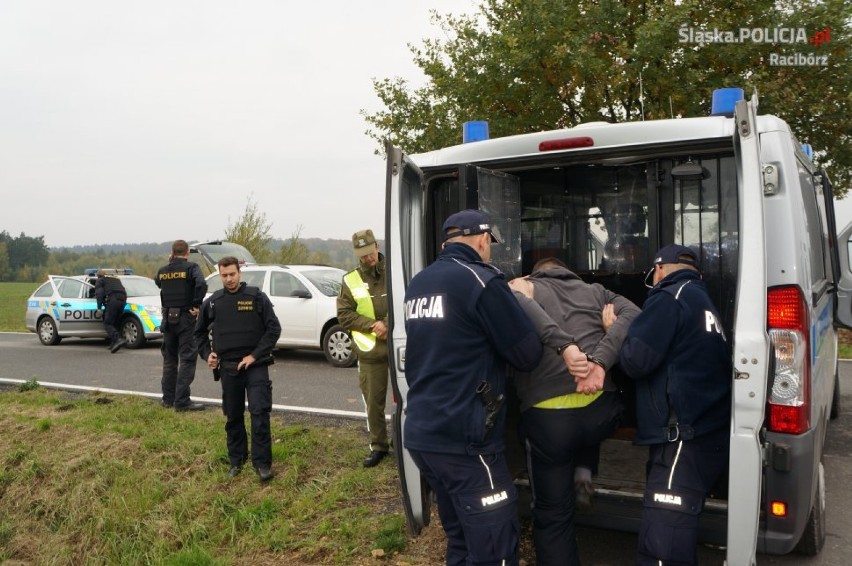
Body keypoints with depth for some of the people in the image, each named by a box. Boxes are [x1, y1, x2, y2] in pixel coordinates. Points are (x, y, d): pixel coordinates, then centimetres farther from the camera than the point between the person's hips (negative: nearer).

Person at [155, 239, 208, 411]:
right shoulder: (191, 267, -9)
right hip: (186, 318, -5)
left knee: (169, 359, 16)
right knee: (187, 359, -2)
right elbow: (201, 284, -26)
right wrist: (197, 305, -15)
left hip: (168, 318, 5)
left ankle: (168, 398, 23)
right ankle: (182, 401, -5)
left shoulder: (163, 270, 5)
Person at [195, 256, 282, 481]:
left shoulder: (256, 297, -4)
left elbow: (274, 328, -7)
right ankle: (236, 460, 26)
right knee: (233, 417, 11)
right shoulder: (213, 302, 5)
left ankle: (262, 462, -1)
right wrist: (206, 353, 4)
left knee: (260, 412, -10)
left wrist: (255, 355, -12)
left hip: (255, 365, -3)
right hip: (228, 368, 3)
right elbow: (200, 331, 20)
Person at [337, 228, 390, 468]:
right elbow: (344, 314, 1)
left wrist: (388, 324, -16)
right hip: (370, 352, 2)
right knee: (373, 403, 11)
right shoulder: (350, 280, 4)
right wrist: (372, 325, -11)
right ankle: (378, 446, 27)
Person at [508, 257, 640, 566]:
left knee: (553, 515, 14)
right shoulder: (595, 291, 23)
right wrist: (601, 360, -5)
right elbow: (633, 315, 5)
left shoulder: (523, 287, 15)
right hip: (601, 410, 3)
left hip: (546, 417, -3)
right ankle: (584, 470, 27)